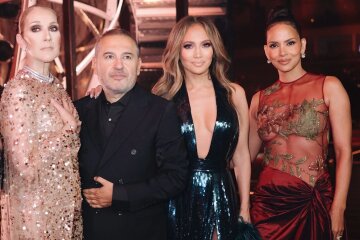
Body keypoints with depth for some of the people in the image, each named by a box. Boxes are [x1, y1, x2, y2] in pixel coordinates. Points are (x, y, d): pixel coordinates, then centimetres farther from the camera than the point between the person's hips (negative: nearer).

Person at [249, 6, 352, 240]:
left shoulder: (328, 87, -4)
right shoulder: (260, 99, 5)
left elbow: (344, 151, -7)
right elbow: (246, 154, 13)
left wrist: (338, 209, -12)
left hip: (314, 204, -2)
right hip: (268, 203, 3)